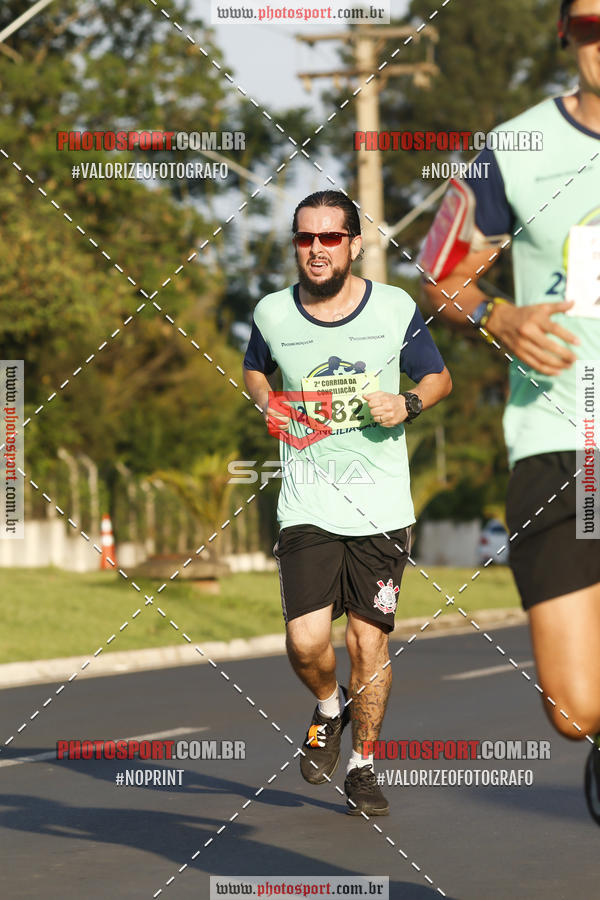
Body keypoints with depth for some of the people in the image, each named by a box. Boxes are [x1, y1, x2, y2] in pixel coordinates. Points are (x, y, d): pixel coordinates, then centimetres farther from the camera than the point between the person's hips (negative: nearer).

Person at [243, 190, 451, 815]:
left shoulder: (396, 310, -3)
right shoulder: (272, 314, 1)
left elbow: (438, 376, 11)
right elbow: (254, 369, 22)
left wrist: (408, 404, -10)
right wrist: (266, 404, 0)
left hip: (382, 506, 0)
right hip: (307, 506, 0)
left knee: (369, 640, 3)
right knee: (306, 641, -12)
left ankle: (362, 764, 21)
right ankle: (328, 708, 22)